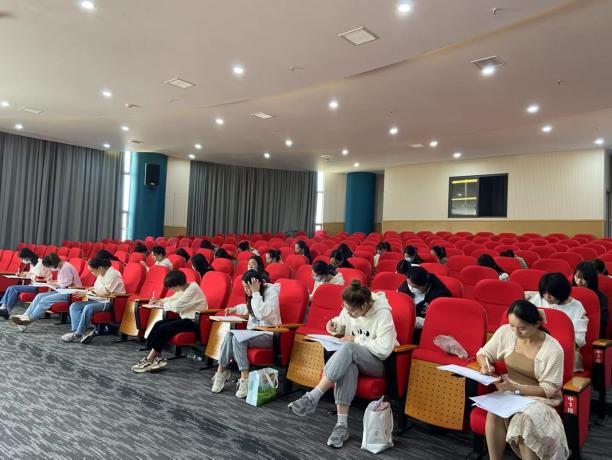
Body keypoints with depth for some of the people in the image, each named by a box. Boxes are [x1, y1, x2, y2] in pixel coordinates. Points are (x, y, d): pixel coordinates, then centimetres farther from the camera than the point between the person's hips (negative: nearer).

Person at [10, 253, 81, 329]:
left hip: (69, 293, -10)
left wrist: (53, 284, -6)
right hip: (62, 291, 10)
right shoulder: (62, 267, 12)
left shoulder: (66, 267, -18)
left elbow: (66, 285, -19)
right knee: (40, 296, -1)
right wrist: (52, 282, 4)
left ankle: (30, 319, -10)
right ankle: (26, 315, -7)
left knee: (45, 300, -19)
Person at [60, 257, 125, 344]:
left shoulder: (113, 274, -13)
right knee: (74, 306, -4)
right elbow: (98, 290, 22)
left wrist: (93, 290, -5)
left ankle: (78, 334, -19)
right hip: (100, 300, 10)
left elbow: (106, 292, -19)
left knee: (88, 308, -32)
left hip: (111, 302, -10)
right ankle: (77, 331, -20)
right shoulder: (100, 275, 17)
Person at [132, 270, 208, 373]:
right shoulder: (183, 289, 8)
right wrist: (161, 301, 6)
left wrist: (164, 304, -6)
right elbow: (173, 299, 23)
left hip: (194, 321, -10)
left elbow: (177, 306, -22)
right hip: (185, 318, 10)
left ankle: (149, 360, -10)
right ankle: (157, 357, -7)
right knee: (158, 324, -4)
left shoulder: (193, 289, -20)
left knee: (164, 328, -19)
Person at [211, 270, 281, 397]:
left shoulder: (271, 292, -13)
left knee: (238, 337, -28)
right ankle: (221, 370, -16)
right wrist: (236, 309, 16)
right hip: (253, 332, 7)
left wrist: (256, 293, -24)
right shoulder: (252, 295, 10)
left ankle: (245, 378, -25)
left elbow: (262, 314, -28)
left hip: (269, 335, -7)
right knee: (230, 334, -21)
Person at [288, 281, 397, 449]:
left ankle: (312, 398, -38)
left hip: (379, 363, -5)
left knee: (348, 349, -36)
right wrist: (334, 325, -7)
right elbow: (343, 325, 17)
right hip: (354, 358, 5)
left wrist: (356, 340, -20)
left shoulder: (383, 314, -20)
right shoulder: (349, 309, -3)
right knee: (347, 365, -35)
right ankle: (342, 425, -34)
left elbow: (384, 349, -26)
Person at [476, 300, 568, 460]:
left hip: (539, 398, -3)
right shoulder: (505, 332, -8)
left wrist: (516, 388, -25)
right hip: (509, 390, 3)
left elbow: (549, 390, -13)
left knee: (524, 420, -35)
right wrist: (485, 366, -18)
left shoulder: (553, 349, -18)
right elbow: (483, 353, 6)